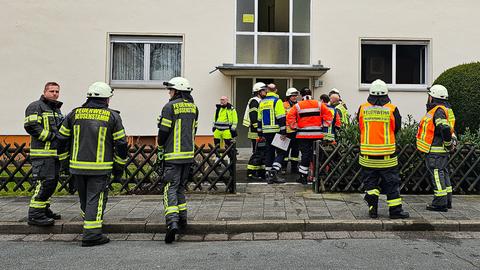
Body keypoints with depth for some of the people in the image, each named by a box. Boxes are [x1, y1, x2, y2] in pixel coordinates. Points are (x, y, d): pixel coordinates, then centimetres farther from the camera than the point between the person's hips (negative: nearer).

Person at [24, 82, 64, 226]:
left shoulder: (57, 109, 23)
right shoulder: (36, 106, -5)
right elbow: (30, 126, -18)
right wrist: (51, 137, -18)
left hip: (55, 153, 9)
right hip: (43, 153, -9)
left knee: (52, 182, 13)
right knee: (44, 182, -12)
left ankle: (44, 209, 25)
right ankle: (35, 215, -5)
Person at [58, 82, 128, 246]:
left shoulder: (74, 114, 7)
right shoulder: (112, 116, -2)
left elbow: (62, 140, 11)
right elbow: (121, 144, -2)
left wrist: (66, 160, 21)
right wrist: (119, 167, 7)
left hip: (77, 166, 4)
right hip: (100, 168, -4)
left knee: (84, 198, 20)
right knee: (96, 199, 0)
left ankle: (90, 224, 38)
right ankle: (92, 234, -1)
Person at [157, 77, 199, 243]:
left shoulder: (170, 107, -11)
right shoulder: (193, 107, 10)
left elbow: (164, 131, -11)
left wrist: (160, 147, 6)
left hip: (173, 155, -6)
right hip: (189, 154, 7)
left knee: (171, 188, -6)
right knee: (181, 187, 19)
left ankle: (172, 223, -19)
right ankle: (182, 219, 24)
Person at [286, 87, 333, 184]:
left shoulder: (298, 106, 0)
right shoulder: (319, 104, 5)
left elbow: (290, 117, -8)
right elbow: (328, 114, -1)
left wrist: (295, 127, -1)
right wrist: (324, 125, 4)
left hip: (303, 134, -1)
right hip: (317, 134, 1)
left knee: (305, 154, 3)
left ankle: (303, 176, 6)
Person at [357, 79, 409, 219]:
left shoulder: (362, 108, -2)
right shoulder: (392, 109, -5)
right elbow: (396, 128, 7)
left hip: (367, 153, 1)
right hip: (387, 154, -1)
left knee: (370, 181, 13)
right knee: (391, 182, 9)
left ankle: (372, 208, 3)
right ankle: (395, 210, 15)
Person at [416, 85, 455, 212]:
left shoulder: (438, 111, -17)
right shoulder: (444, 110, 17)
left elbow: (445, 129, -29)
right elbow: (448, 129, 21)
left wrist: (448, 143, -17)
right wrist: (449, 143, 20)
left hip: (436, 151, -11)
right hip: (442, 150, 11)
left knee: (437, 175, -6)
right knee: (443, 174, 15)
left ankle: (440, 203, -1)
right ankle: (447, 201, 24)